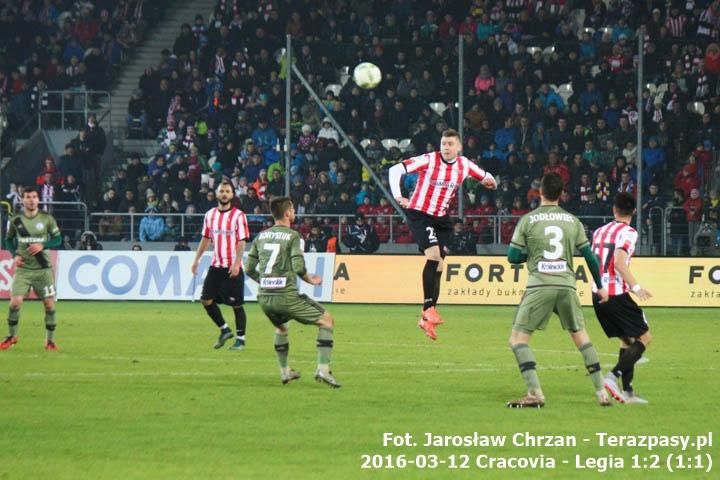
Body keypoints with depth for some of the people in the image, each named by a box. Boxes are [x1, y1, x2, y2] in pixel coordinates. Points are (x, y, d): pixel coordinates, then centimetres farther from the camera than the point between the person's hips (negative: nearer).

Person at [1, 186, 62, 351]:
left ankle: (50, 340, 15)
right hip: (23, 268, 0)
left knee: (49, 304, -1)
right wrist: (14, 255, -2)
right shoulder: (16, 220, 0)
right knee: (15, 302, -13)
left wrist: (42, 246, -15)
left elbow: (58, 239, 2)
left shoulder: (47, 219, -3)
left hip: (43, 268, 0)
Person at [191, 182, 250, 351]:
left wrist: (236, 264, -19)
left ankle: (240, 338, 10)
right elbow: (205, 239, 16)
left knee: (237, 304, -1)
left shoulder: (238, 216, -6)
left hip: (232, 268, -5)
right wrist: (196, 260, 10)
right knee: (206, 299, -2)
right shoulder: (210, 215, 8)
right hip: (216, 266, 5)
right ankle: (224, 330, 15)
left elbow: (241, 242, -10)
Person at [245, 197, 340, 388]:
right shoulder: (292, 236, -6)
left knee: (281, 327, 36)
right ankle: (323, 370, -4)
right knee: (326, 320, 7)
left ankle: (284, 372, 36)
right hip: (286, 296, -6)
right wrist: (311, 280, 4)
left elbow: (249, 269, 12)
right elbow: (298, 268, -15)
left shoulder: (261, 237, 11)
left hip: (264, 298, 6)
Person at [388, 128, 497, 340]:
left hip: (441, 218, 5)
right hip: (419, 214, -5)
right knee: (433, 254, -25)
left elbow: (487, 178, 18)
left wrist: (489, 181, 0)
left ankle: (426, 319, 11)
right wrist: (398, 196, -27)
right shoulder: (429, 160, -15)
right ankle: (429, 308, -21)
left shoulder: (465, 165, -1)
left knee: (438, 266, 4)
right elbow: (395, 170, -19)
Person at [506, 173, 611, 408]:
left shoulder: (528, 220, 1)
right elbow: (589, 255, 14)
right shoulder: (572, 221, 10)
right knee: (581, 336, 17)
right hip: (567, 285, 3)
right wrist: (600, 286, 25)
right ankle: (601, 392, 13)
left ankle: (535, 393, -10)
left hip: (539, 286, -3)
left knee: (518, 338, 3)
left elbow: (513, 256, 0)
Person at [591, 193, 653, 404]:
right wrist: (636, 287, -24)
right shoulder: (627, 232, -9)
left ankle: (627, 392, 9)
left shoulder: (599, 232, 13)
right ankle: (613, 376, -16)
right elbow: (619, 261, -22)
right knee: (644, 337, 1)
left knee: (627, 339, 17)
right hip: (617, 294, -8)